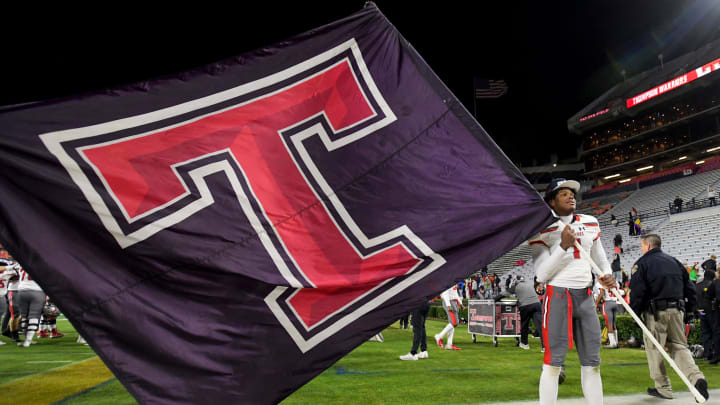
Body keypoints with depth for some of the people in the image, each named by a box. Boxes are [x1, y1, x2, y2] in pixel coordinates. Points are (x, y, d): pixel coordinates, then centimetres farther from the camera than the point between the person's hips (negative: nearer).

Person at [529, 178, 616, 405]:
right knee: (554, 361, -5)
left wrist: (607, 275, 1)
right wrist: (563, 246, -19)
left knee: (592, 361, 9)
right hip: (557, 296, -5)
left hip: (585, 297, 5)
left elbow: (600, 257, 22)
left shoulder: (590, 223, 11)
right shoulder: (543, 230, -5)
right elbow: (541, 274, -10)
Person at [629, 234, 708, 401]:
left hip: (655, 311, -6)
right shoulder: (673, 261, 16)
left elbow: (636, 291, -10)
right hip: (677, 310, 6)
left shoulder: (642, 263, -3)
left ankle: (663, 388, 11)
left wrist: (635, 312, -2)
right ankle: (696, 377, -10)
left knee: (654, 349, 5)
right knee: (679, 346, 12)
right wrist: (689, 308, 20)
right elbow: (689, 287, 15)